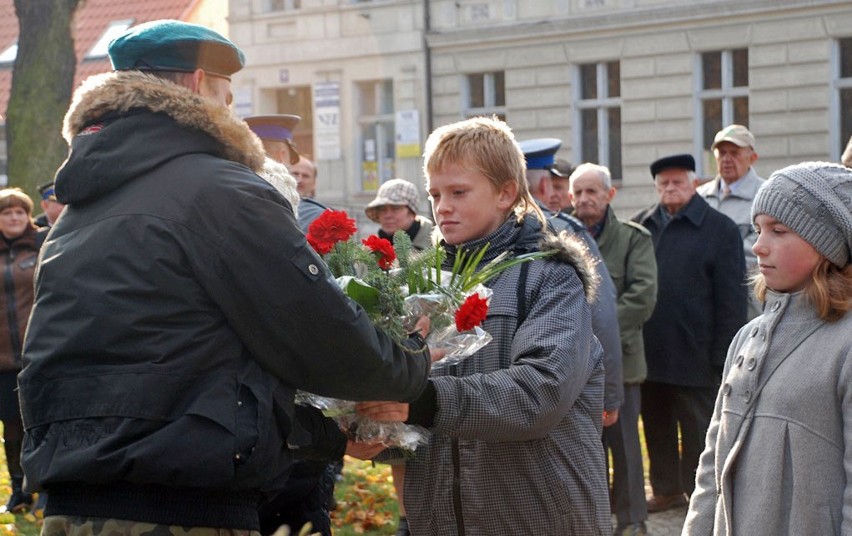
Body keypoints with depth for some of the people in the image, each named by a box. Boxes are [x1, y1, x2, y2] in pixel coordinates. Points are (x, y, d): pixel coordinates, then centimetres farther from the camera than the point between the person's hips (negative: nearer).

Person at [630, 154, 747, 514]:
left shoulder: (720, 229, -3)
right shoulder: (640, 225, 8)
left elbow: (732, 297, -6)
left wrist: (724, 355, -11)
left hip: (696, 354, -4)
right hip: (649, 353, 4)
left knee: (698, 429, 4)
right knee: (656, 426, 13)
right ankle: (666, 489, 25)